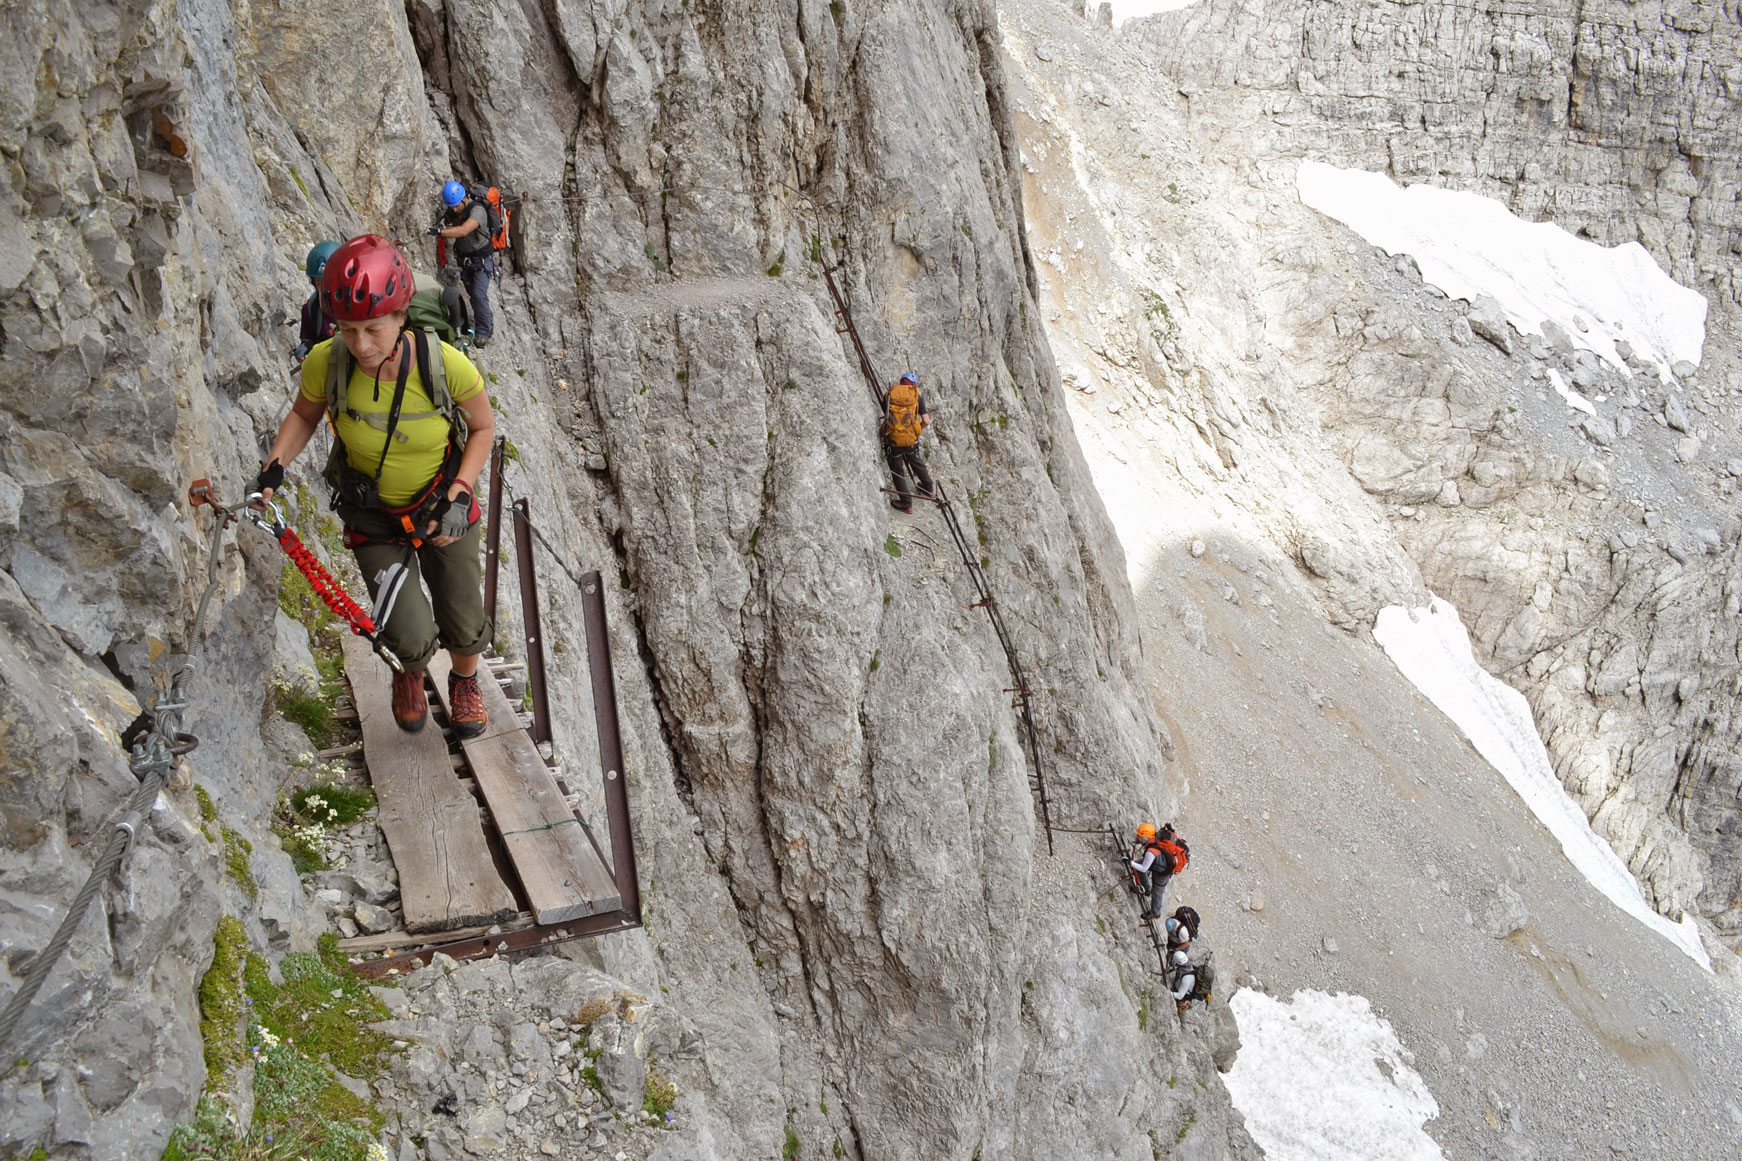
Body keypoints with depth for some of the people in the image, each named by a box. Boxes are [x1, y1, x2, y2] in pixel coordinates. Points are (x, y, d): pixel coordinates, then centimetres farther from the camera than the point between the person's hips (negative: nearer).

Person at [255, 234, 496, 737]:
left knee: (463, 626, 12)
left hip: (442, 511, 0)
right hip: (373, 519, 0)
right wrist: (273, 468, -17)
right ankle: (410, 672, 31)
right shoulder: (326, 362, -25)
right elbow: (304, 414, -1)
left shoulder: (445, 366, -29)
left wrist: (460, 495, -20)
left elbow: (482, 428, -9)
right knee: (413, 639, -9)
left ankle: (465, 680, 50)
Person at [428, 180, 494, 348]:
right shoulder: (453, 211, -6)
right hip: (464, 258, 7)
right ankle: (489, 323, 33)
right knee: (473, 295, 14)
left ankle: (482, 333, -9)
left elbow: (464, 230, -46)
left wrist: (439, 231, -54)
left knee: (478, 294, -18)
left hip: (482, 260, -7)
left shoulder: (477, 210, -30)